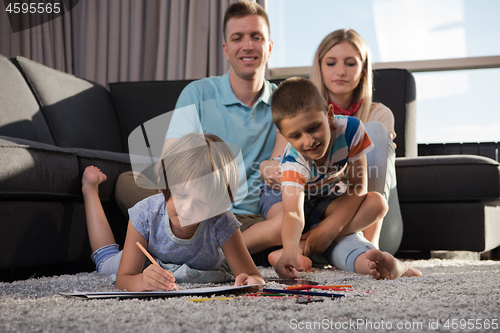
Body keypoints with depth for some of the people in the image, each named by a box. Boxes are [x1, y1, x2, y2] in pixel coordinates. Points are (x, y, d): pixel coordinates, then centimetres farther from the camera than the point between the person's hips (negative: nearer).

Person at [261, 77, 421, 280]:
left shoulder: (350, 129, -32)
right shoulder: (293, 162, -38)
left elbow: (357, 187, -25)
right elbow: (293, 213, -53)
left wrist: (330, 227, -36)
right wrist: (289, 250, -74)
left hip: (328, 199, 3)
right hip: (282, 195, -3)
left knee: (377, 204, -27)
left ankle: (303, 247, -31)